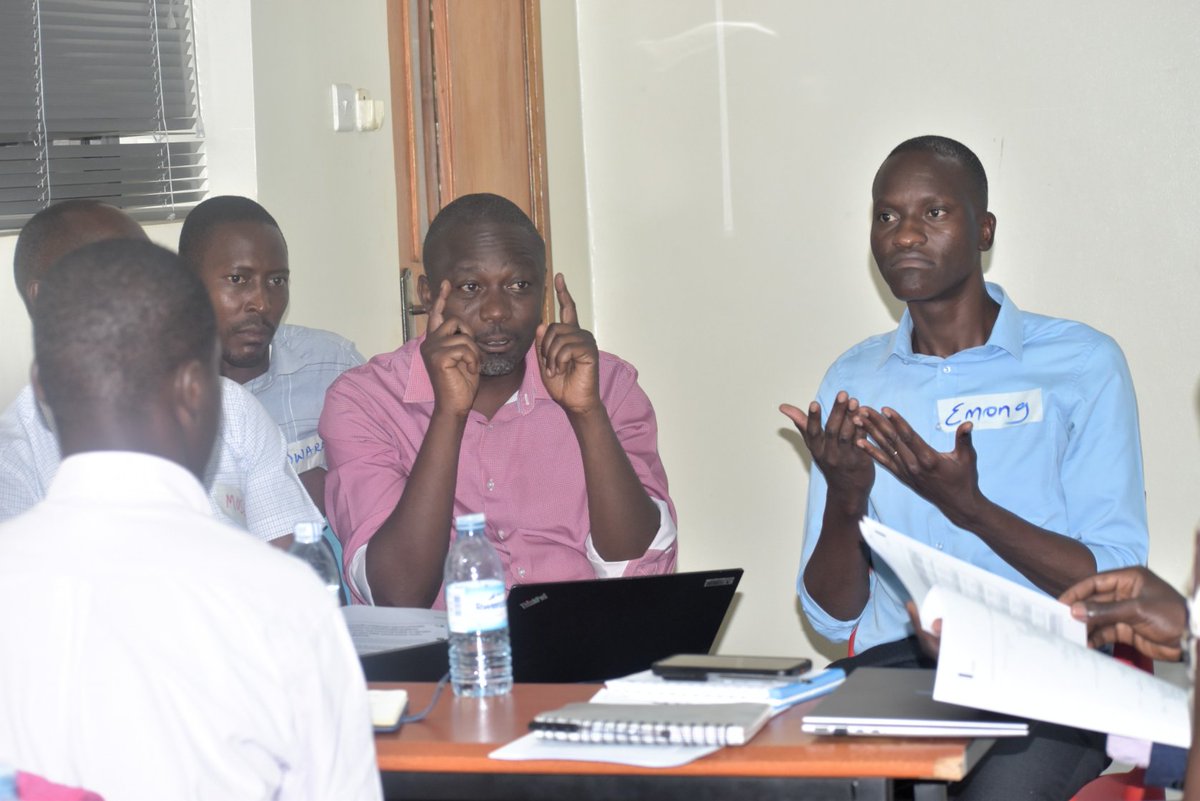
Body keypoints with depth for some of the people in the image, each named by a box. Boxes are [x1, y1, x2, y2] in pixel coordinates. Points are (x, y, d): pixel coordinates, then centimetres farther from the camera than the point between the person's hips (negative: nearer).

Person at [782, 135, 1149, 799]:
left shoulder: (1081, 362, 2)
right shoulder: (853, 381, 13)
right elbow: (832, 618, 10)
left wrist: (969, 507, -17)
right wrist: (844, 502, -10)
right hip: (899, 663, 3)